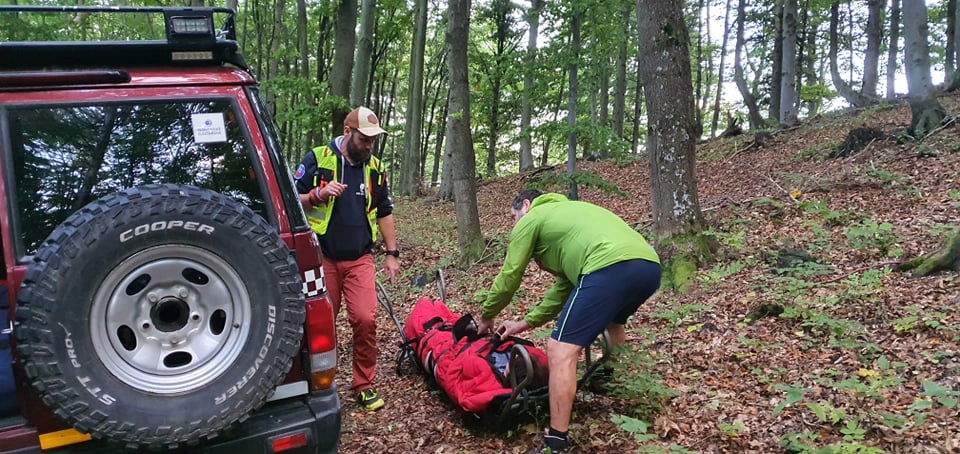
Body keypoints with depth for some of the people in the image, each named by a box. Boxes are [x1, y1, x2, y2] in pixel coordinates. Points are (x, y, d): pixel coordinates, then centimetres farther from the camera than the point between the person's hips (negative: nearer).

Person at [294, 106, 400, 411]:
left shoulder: (374, 168, 8)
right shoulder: (317, 160, -4)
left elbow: (384, 212, 16)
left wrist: (392, 253, 13)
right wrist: (318, 195, -20)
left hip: (359, 260, 2)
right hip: (322, 258, -2)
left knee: (366, 320, -8)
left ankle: (364, 385, 8)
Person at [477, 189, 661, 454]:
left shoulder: (531, 218, 17)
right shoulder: (565, 213, 40)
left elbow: (508, 278, 19)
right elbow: (565, 286, 38)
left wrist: (486, 316, 36)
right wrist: (527, 322, 41)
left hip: (611, 268, -9)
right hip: (649, 265, 9)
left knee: (560, 351, -5)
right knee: (612, 322, 36)